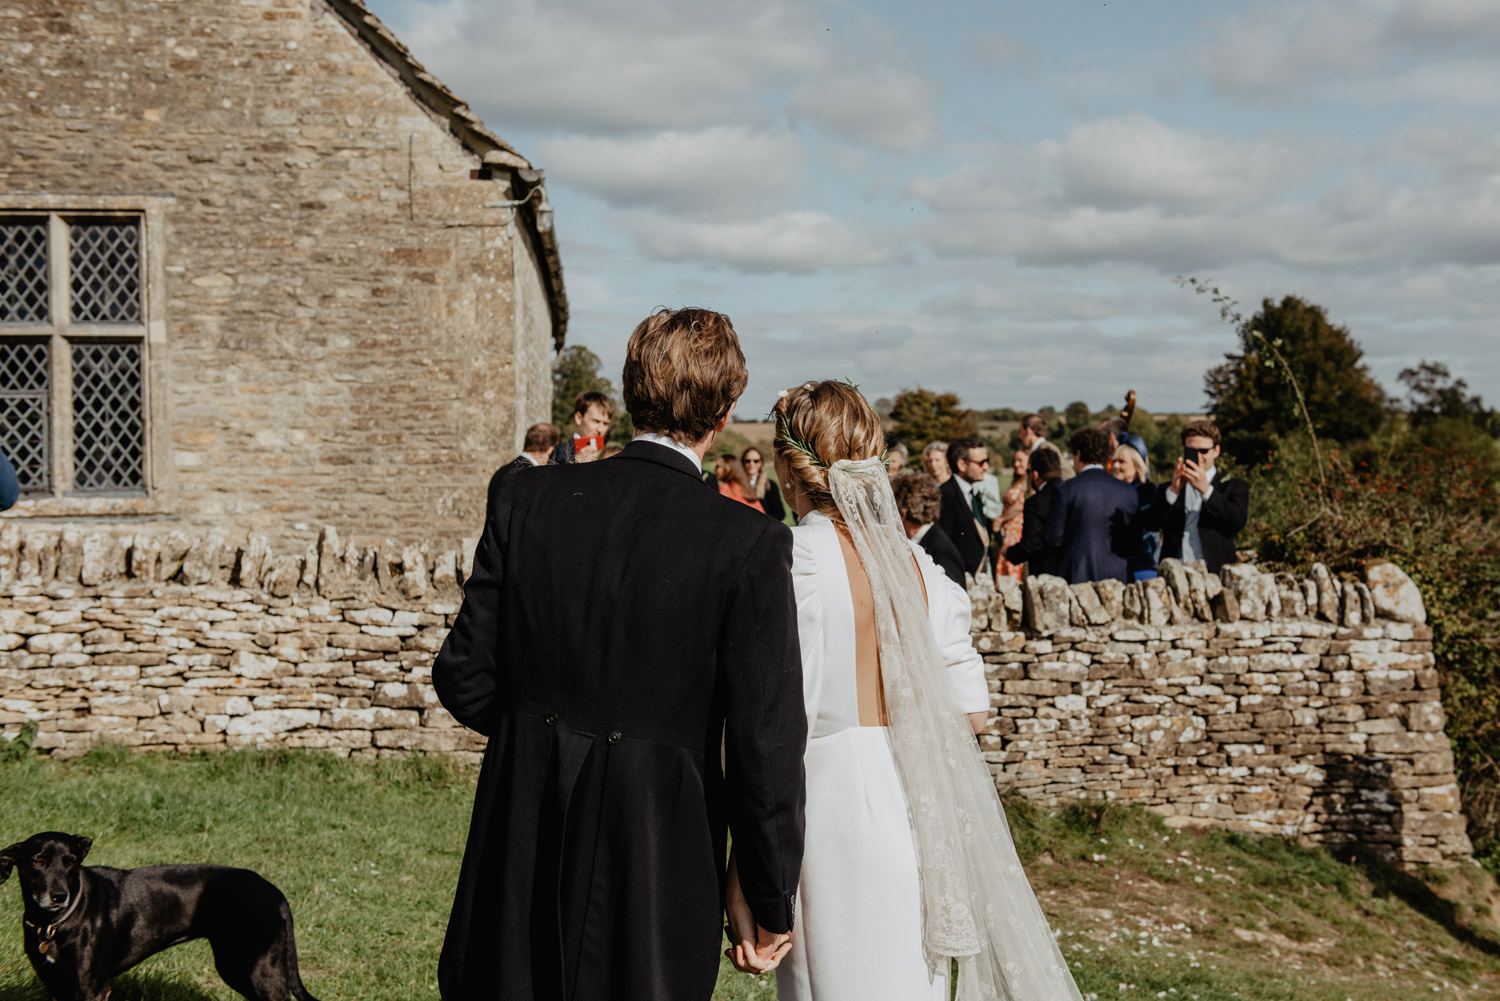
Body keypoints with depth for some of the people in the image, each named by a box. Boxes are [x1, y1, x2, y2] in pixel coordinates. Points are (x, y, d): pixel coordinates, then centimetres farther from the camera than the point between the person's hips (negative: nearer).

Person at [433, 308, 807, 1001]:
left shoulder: (529, 500, -4)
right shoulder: (748, 545, -13)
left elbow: (463, 676, 1)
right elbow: (766, 741, -12)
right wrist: (769, 899, 0)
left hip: (522, 845, 3)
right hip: (658, 862, -3)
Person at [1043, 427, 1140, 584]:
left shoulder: (1069, 489, -7)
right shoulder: (1129, 492, 4)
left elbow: (1054, 539, -6)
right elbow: (1136, 546, 8)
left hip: (1077, 578, -3)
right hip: (1117, 579, 3)